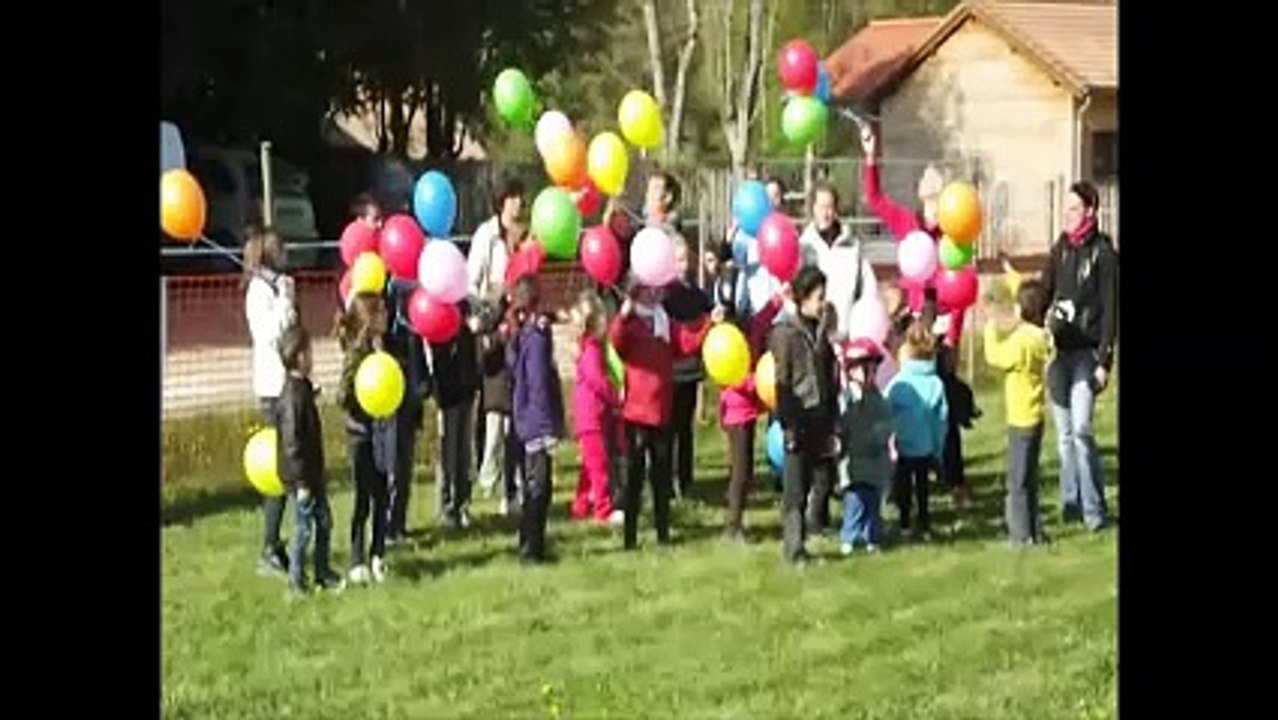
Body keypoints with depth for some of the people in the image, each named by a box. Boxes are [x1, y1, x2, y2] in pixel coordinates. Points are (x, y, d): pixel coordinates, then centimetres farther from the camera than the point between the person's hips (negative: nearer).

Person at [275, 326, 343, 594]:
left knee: (324, 521, 16)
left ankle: (323, 572, 26)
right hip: (301, 477, -10)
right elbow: (291, 443, -23)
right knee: (304, 527, -1)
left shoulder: (303, 389, 9)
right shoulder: (293, 396, -22)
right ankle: (296, 579, 10)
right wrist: (300, 482, -21)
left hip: (313, 473, 10)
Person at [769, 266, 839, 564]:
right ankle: (794, 548, 0)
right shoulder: (785, 333, -8)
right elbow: (781, 383, -11)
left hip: (819, 420, 6)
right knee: (794, 489, -3)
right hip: (799, 419, -6)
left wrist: (832, 424, 13)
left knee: (806, 485, 9)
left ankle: (797, 544, 15)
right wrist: (788, 425, -15)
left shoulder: (820, 332, 13)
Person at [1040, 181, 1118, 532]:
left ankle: (1094, 509, -8)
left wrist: (1104, 361, -13)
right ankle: (1071, 503, 16)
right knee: (1064, 433, 9)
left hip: (1086, 352, -6)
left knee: (1081, 429, -13)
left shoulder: (1103, 252, -6)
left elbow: (1110, 310, -8)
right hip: (1057, 349, 6)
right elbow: (1044, 294, 13)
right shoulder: (1060, 248, 11)